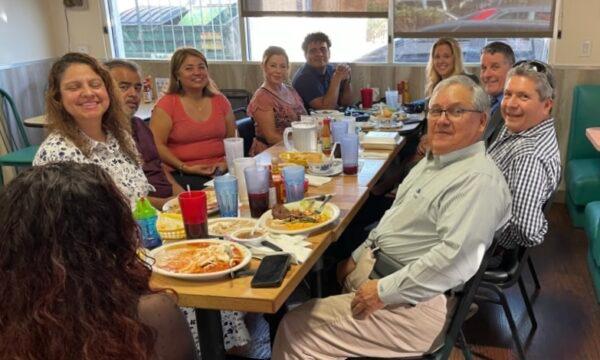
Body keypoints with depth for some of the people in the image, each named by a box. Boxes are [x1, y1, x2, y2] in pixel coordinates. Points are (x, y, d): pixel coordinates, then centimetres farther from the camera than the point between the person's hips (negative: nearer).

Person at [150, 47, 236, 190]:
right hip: (182, 175, -4)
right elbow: (156, 144, -7)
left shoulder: (220, 101, 12)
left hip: (220, 171, 4)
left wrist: (226, 163, -3)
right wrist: (184, 167, -16)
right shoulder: (166, 105, -1)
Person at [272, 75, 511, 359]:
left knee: (297, 329, -13)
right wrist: (358, 256, 12)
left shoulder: (479, 180, -21)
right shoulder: (434, 160, 13)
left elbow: (457, 258, -30)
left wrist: (384, 292, -25)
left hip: (413, 301, -10)